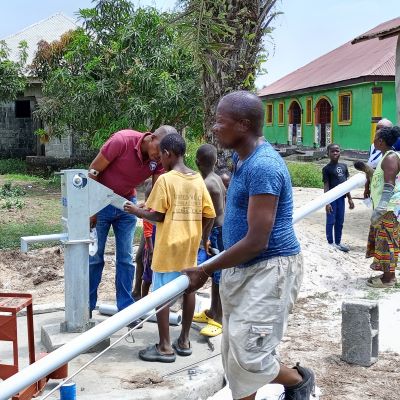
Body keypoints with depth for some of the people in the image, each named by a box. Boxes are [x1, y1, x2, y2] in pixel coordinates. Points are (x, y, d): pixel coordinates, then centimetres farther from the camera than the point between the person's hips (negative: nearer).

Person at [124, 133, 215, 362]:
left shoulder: (165, 180, -12)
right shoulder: (198, 179, 4)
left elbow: (157, 216, -13)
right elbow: (210, 215, 4)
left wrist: (136, 211, 3)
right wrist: (203, 238, 17)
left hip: (169, 245, -6)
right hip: (190, 244, 6)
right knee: (188, 288, 13)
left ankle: (165, 347, 5)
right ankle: (184, 341, 22)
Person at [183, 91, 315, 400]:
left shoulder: (262, 166, -23)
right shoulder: (243, 158, 9)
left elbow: (256, 242, -25)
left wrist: (206, 270, -16)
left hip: (269, 270, -10)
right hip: (241, 269, 10)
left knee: (247, 357, -9)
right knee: (234, 354, 14)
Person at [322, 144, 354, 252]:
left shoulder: (344, 166, 9)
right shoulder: (327, 168, -8)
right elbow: (326, 186, -10)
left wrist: (350, 199, 11)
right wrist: (327, 202, -15)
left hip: (341, 198, 5)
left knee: (340, 222, 12)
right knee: (331, 221, 2)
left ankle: (338, 242, 23)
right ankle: (330, 243, 12)